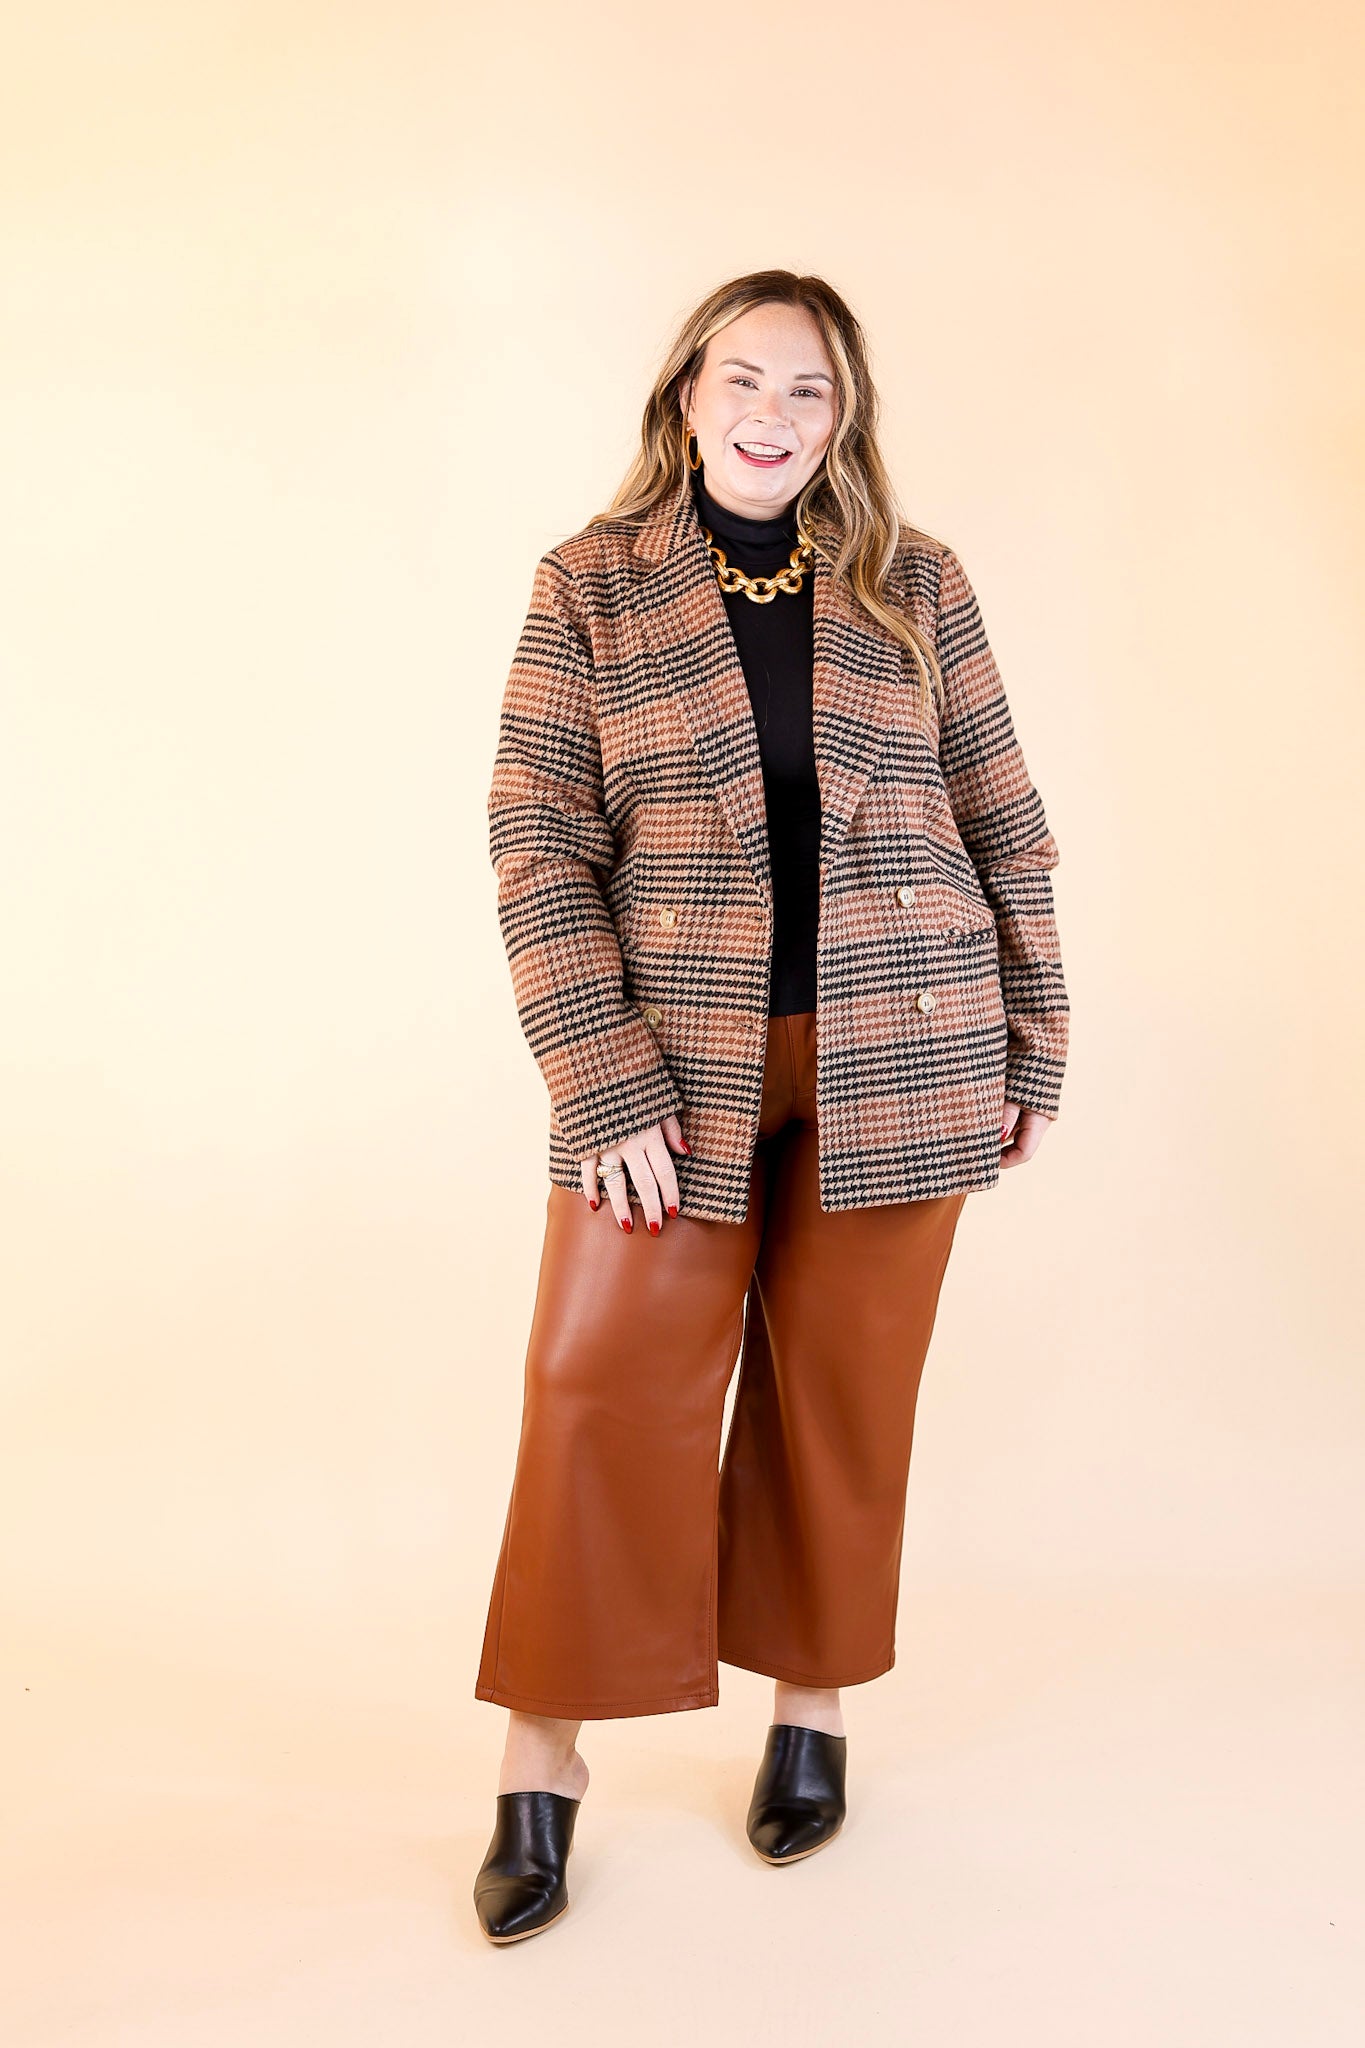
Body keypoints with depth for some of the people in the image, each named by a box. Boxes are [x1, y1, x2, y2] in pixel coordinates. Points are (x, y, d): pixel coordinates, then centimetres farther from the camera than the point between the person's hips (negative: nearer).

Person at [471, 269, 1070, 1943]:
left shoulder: (915, 585, 5)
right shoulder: (589, 585, 1)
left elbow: (1003, 827, 8)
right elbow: (539, 847, -5)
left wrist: (1033, 1049, 6)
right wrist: (603, 1087, -12)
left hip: (898, 1054, 1)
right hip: (674, 1058, -1)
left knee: (842, 1390, 10)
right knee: (602, 1384, -2)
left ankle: (811, 1707, 29)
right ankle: (543, 1756, 14)